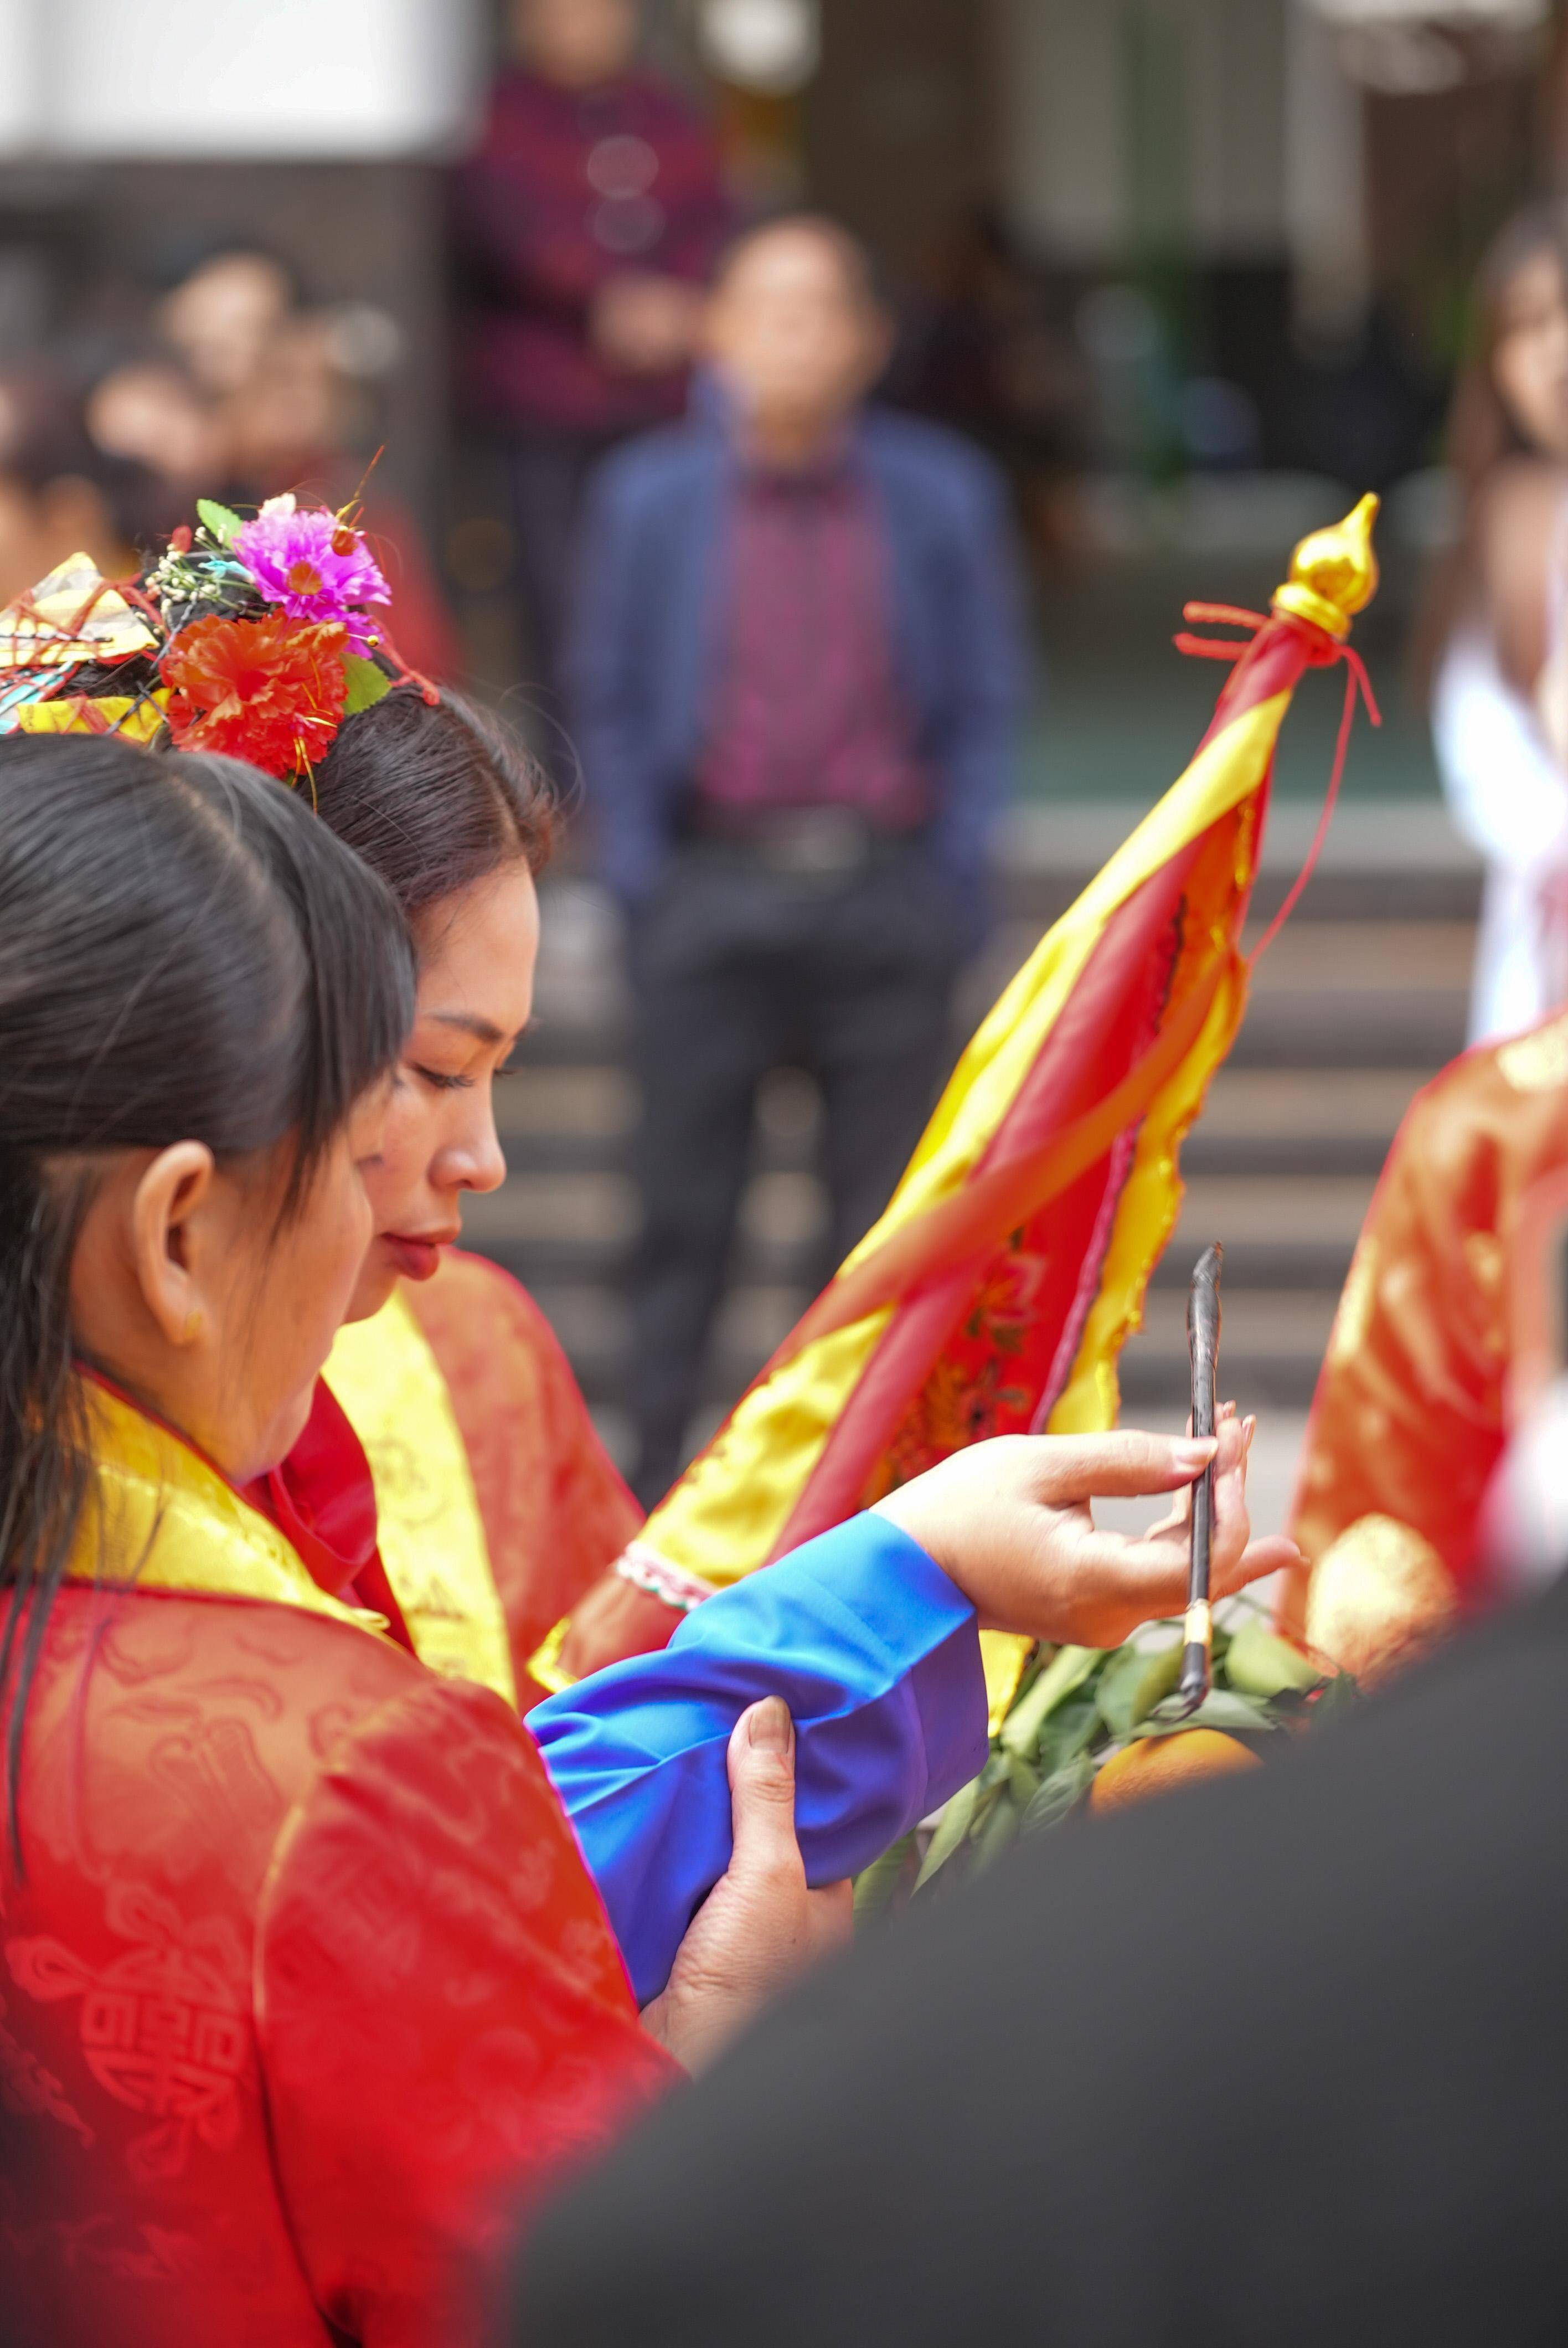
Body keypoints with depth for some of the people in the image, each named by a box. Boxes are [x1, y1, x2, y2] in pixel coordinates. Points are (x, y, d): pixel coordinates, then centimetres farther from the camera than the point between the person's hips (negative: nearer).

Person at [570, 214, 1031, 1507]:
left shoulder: (942, 496, 3)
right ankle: (658, 1482, 11)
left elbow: (986, 701, 8)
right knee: (684, 1206, 2)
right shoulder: (650, 496, 4)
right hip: (712, 894, 0)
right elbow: (608, 700, 10)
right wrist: (640, 870, 1)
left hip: (888, 897, 0)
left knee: (886, 1216, 2)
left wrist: (952, 876, 0)